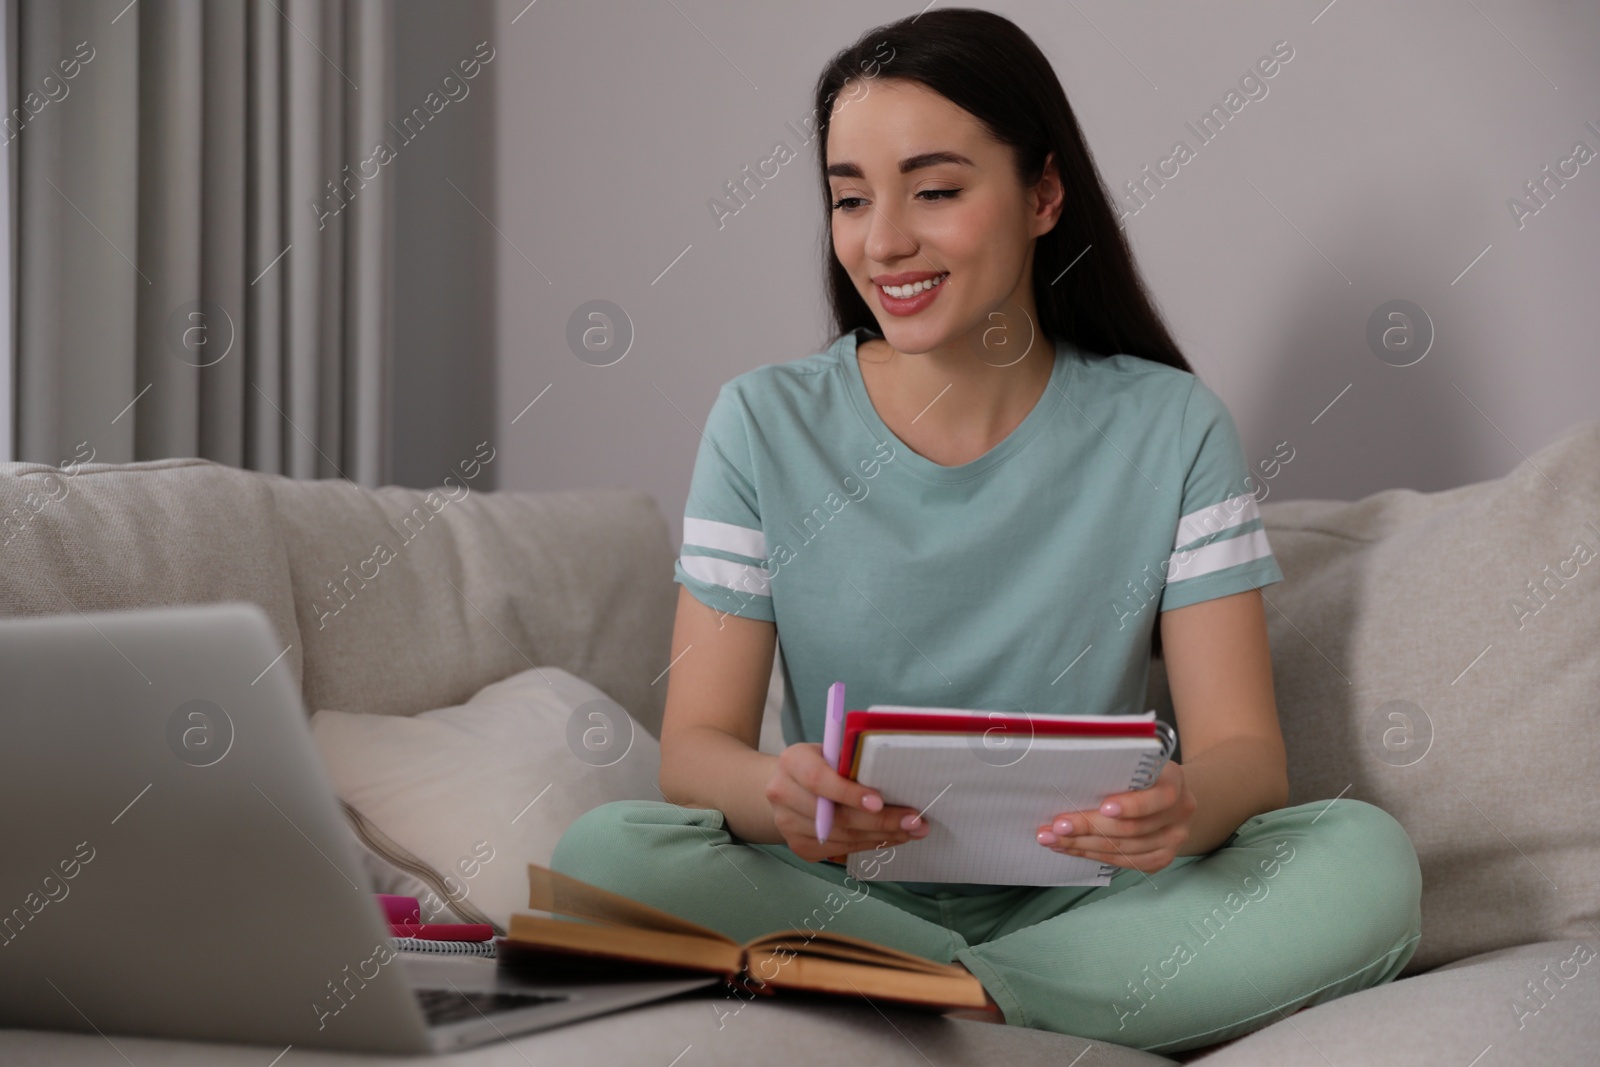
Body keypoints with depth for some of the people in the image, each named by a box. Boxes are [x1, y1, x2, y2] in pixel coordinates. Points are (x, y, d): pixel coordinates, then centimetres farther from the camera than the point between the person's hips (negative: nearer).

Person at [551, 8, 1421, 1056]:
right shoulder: (766, 426, 2)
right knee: (604, 851, -29)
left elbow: (1245, 751, -4)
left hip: (1081, 903, 0)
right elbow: (696, 743, -4)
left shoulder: (1172, 430, 2)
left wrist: (1186, 807, -30)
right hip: (843, 893, 1)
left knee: (1367, 862, -26)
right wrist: (772, 793, -30)